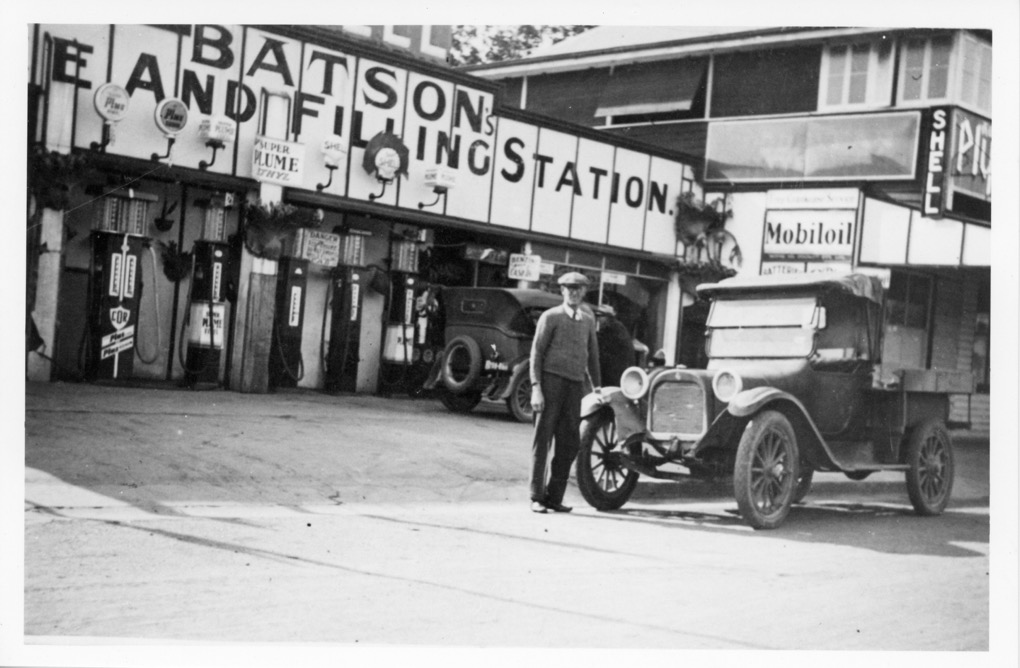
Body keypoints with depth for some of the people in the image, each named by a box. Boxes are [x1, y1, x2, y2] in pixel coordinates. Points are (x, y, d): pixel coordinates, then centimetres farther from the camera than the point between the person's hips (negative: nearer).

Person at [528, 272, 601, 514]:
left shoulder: (588, 320, 17)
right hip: (552, 379, -5)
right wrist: (536, 387, -11)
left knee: (569, 444, 3)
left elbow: (592, 355, 22)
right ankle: (537, 498, 2)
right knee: (543, 440, -2)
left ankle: (554, 496, 11)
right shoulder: (551, 317, 1)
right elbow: (536, 352, -3)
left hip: (575, 384, 5)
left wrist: (596, 386, 17)